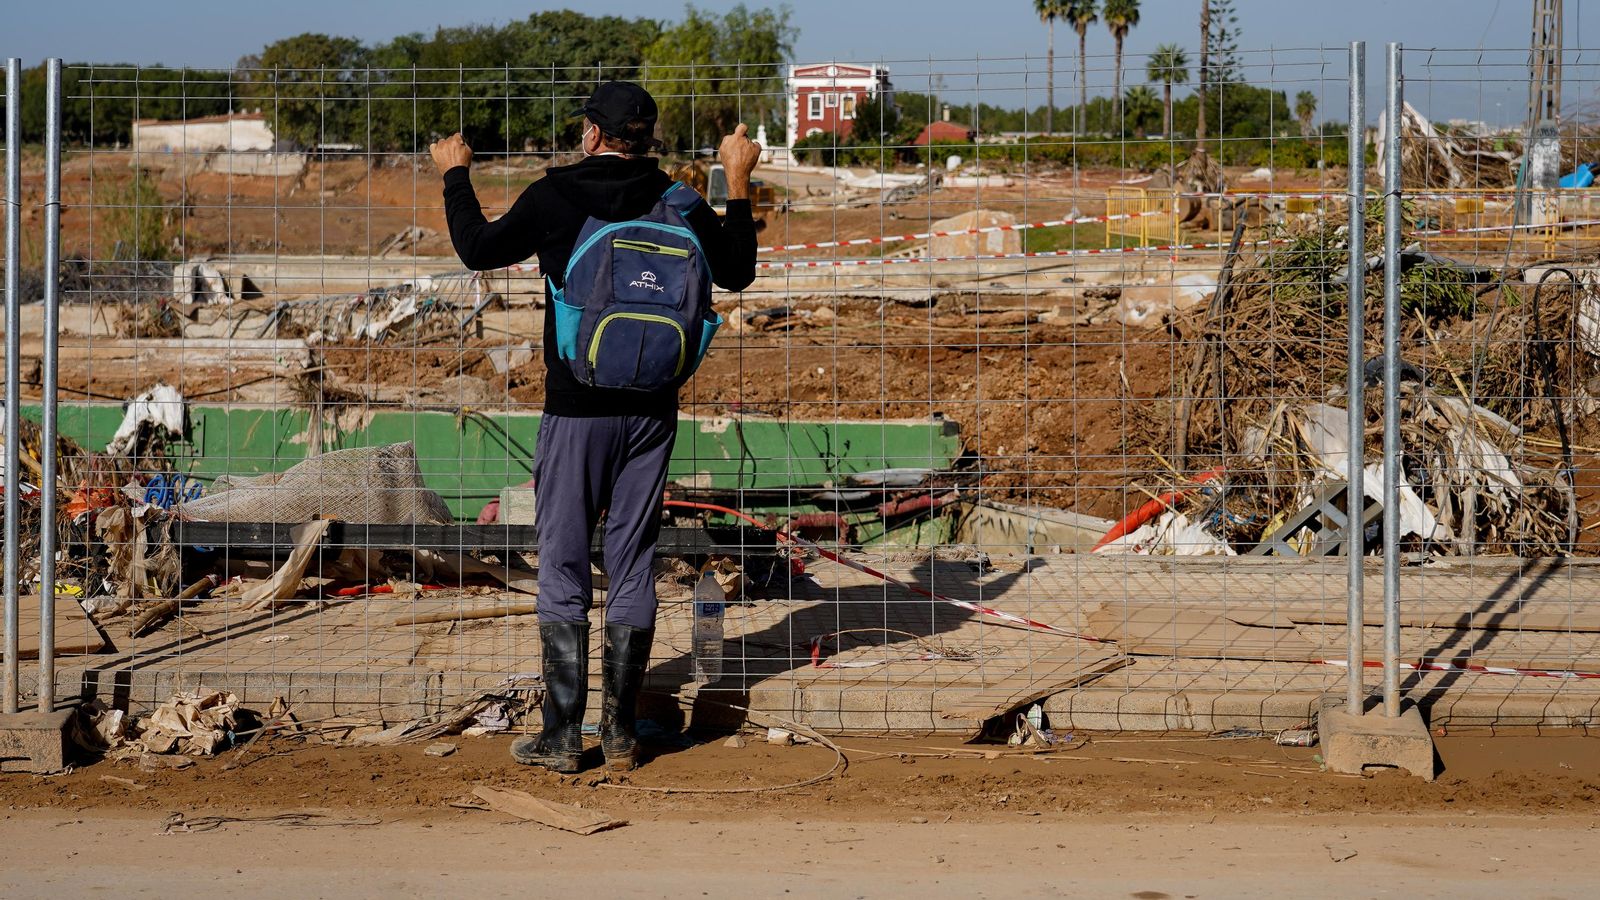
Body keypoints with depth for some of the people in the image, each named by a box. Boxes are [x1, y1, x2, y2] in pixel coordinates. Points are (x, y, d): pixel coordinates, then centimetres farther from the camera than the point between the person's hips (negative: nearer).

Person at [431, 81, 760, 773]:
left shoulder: (553, 198, -8)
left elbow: (479, 249, 4)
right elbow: (736, 272, 12)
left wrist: (456, 176, 19)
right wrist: (738, 184, 21)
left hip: (577, 410, -3)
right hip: (652, 411, 3)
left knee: (563, 569, 3)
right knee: (634, 568, 8)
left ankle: (562, 736, 1)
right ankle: (621, 734, 10)